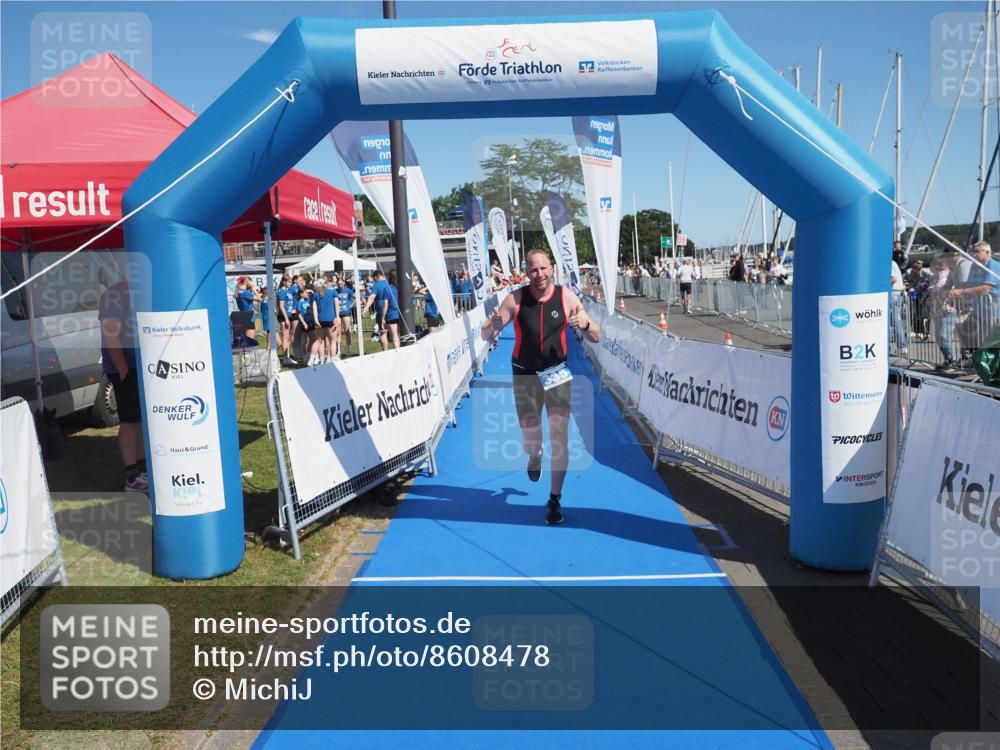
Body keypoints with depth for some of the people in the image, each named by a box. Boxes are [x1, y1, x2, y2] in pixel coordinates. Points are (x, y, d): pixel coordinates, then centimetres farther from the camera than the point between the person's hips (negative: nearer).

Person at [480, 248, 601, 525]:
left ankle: (555, 499, 10)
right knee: (530, 443, 6)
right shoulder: (515, 299, -9)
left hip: (558, 374, 0)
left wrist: (585, 324, -26)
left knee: (559, 437, -6)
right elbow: (485, 336, -6)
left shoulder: (567, 297, -7)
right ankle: (535, 456, 46)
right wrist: (493, 326, -30)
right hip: (525, 377, 0)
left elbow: (596, 338, -3)